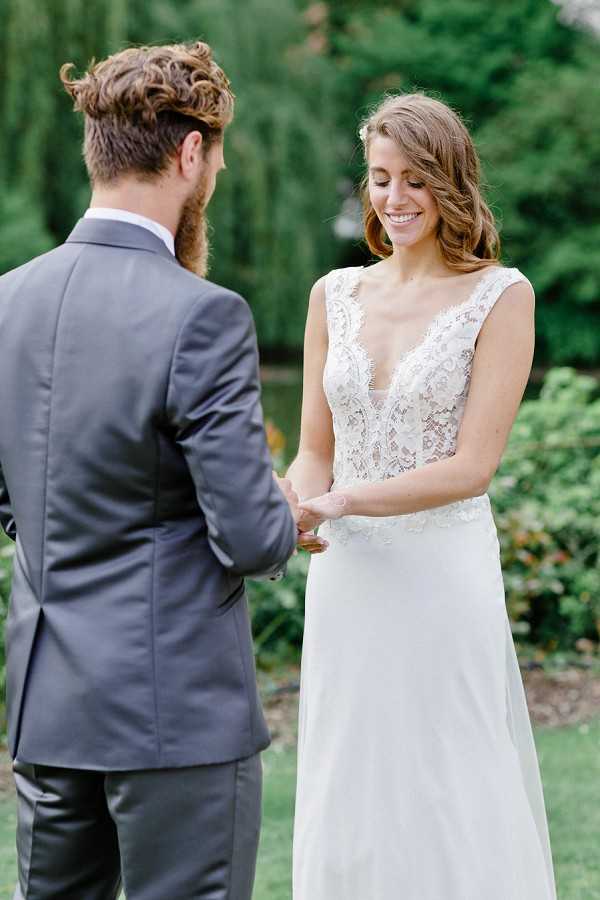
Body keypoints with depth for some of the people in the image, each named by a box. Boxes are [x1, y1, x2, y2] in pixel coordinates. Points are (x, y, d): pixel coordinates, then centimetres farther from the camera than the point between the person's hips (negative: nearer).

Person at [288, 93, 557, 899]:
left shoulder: (500, 295, -4)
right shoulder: (334, 295, 9)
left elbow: (471, 465, -10)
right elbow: (314, 451, 12)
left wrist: (344, 500, -19)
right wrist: (297, 509, -10)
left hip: (443, 575, -4)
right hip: (345, 577, 4)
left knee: (449, 811, 2)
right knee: (345, 809, 9)